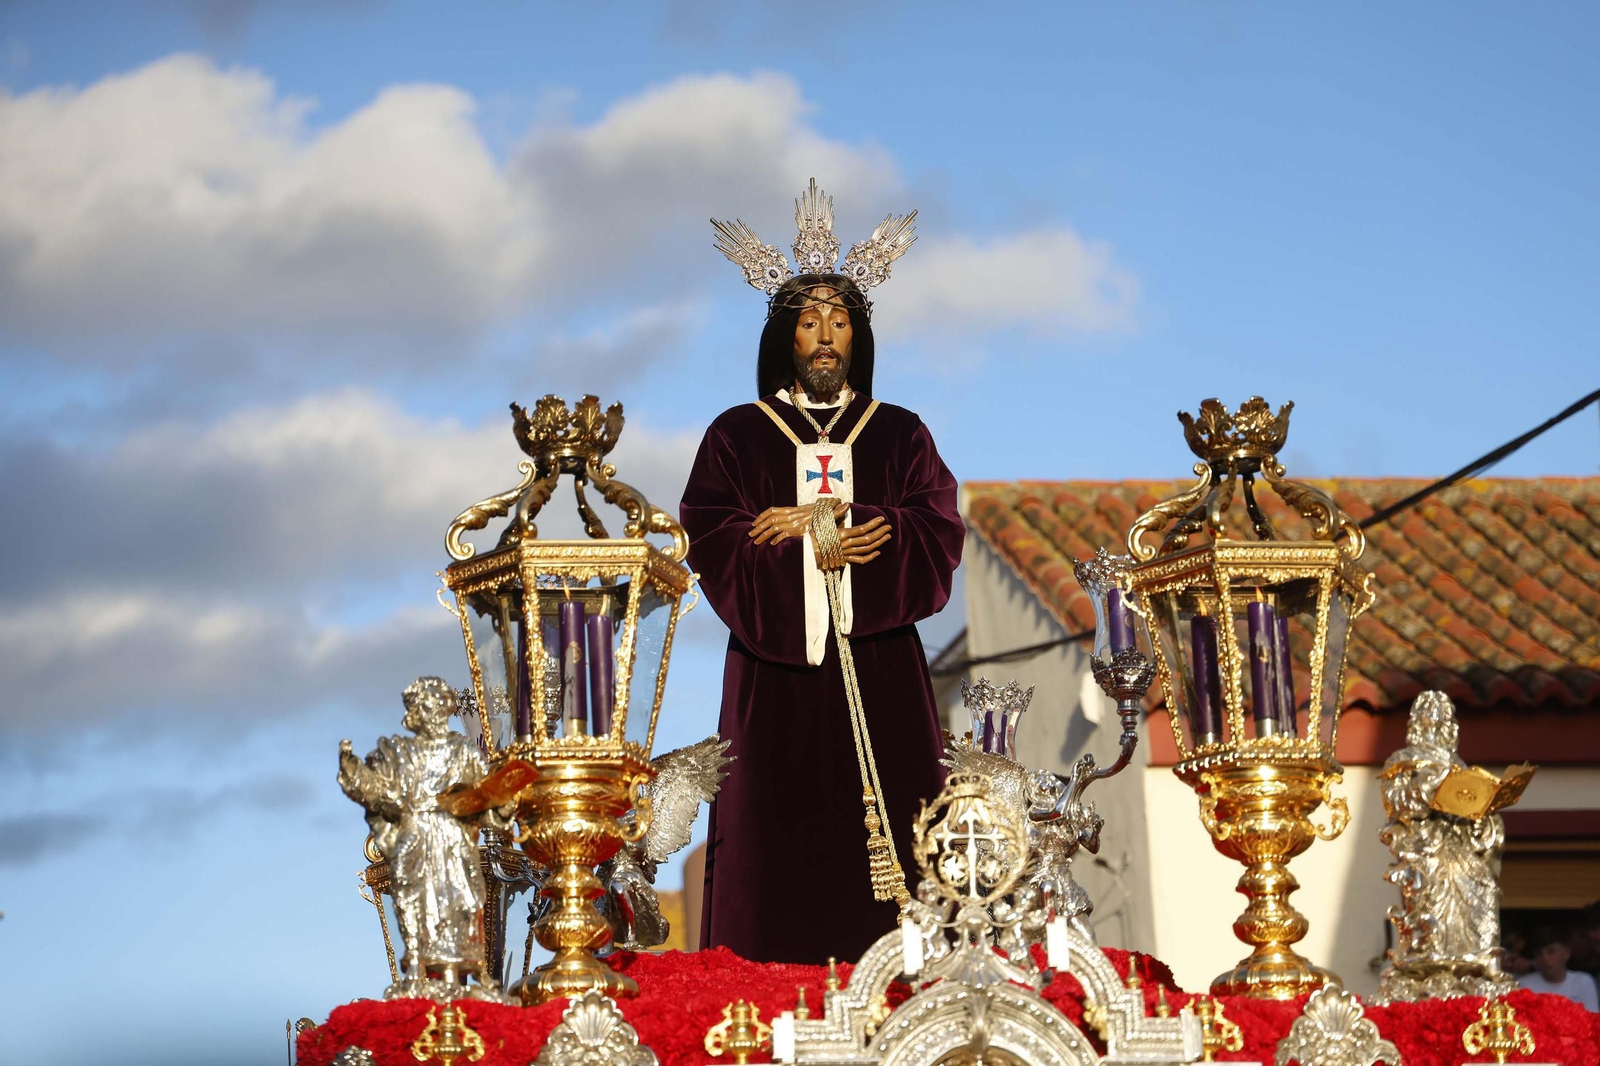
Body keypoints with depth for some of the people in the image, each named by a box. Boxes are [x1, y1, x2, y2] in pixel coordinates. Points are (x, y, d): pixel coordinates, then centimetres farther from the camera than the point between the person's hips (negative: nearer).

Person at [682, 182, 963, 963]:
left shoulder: (900, 435, 14)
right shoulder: (737, 437, 10)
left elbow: (938, 538, 0)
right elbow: (714, 546, -1)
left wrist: (816, 522, -8)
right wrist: (815, 555, -13)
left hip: (879, 670, 1)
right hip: (774, 672, -1)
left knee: (885, 833, -7)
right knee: (777, 839, -8)